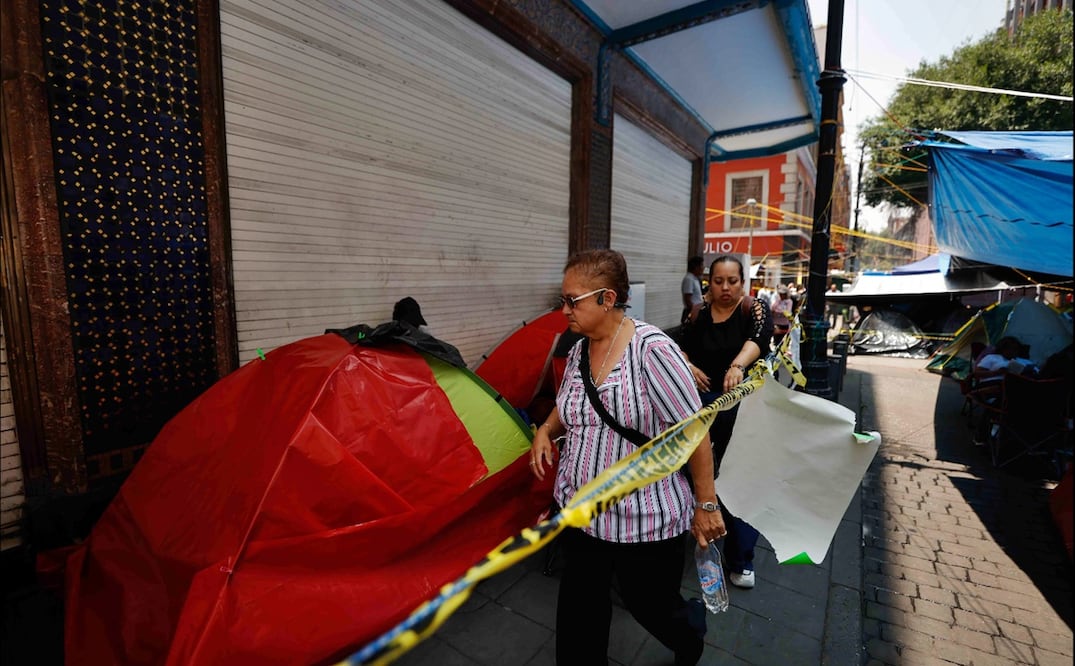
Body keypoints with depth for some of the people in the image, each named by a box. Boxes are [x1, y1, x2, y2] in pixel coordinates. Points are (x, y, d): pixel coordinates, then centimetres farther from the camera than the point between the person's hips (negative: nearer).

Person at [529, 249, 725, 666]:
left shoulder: (652, 348, -21)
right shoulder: (578, 351, 1)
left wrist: (706, 504, -11)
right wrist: (545, 431, -4)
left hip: (645, 519, -5)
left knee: (651, 606, 18)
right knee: (579, 613, 16)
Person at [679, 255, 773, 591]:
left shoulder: (755, 308, -8)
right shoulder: (699, 314, 1)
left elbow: (757, 339, -28)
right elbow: (683, 347, 8)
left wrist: (737, 365, -47)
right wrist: (689, 366, -13)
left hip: (744, 403, -3)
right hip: (703, 400, 3)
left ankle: (741, 560, 12)